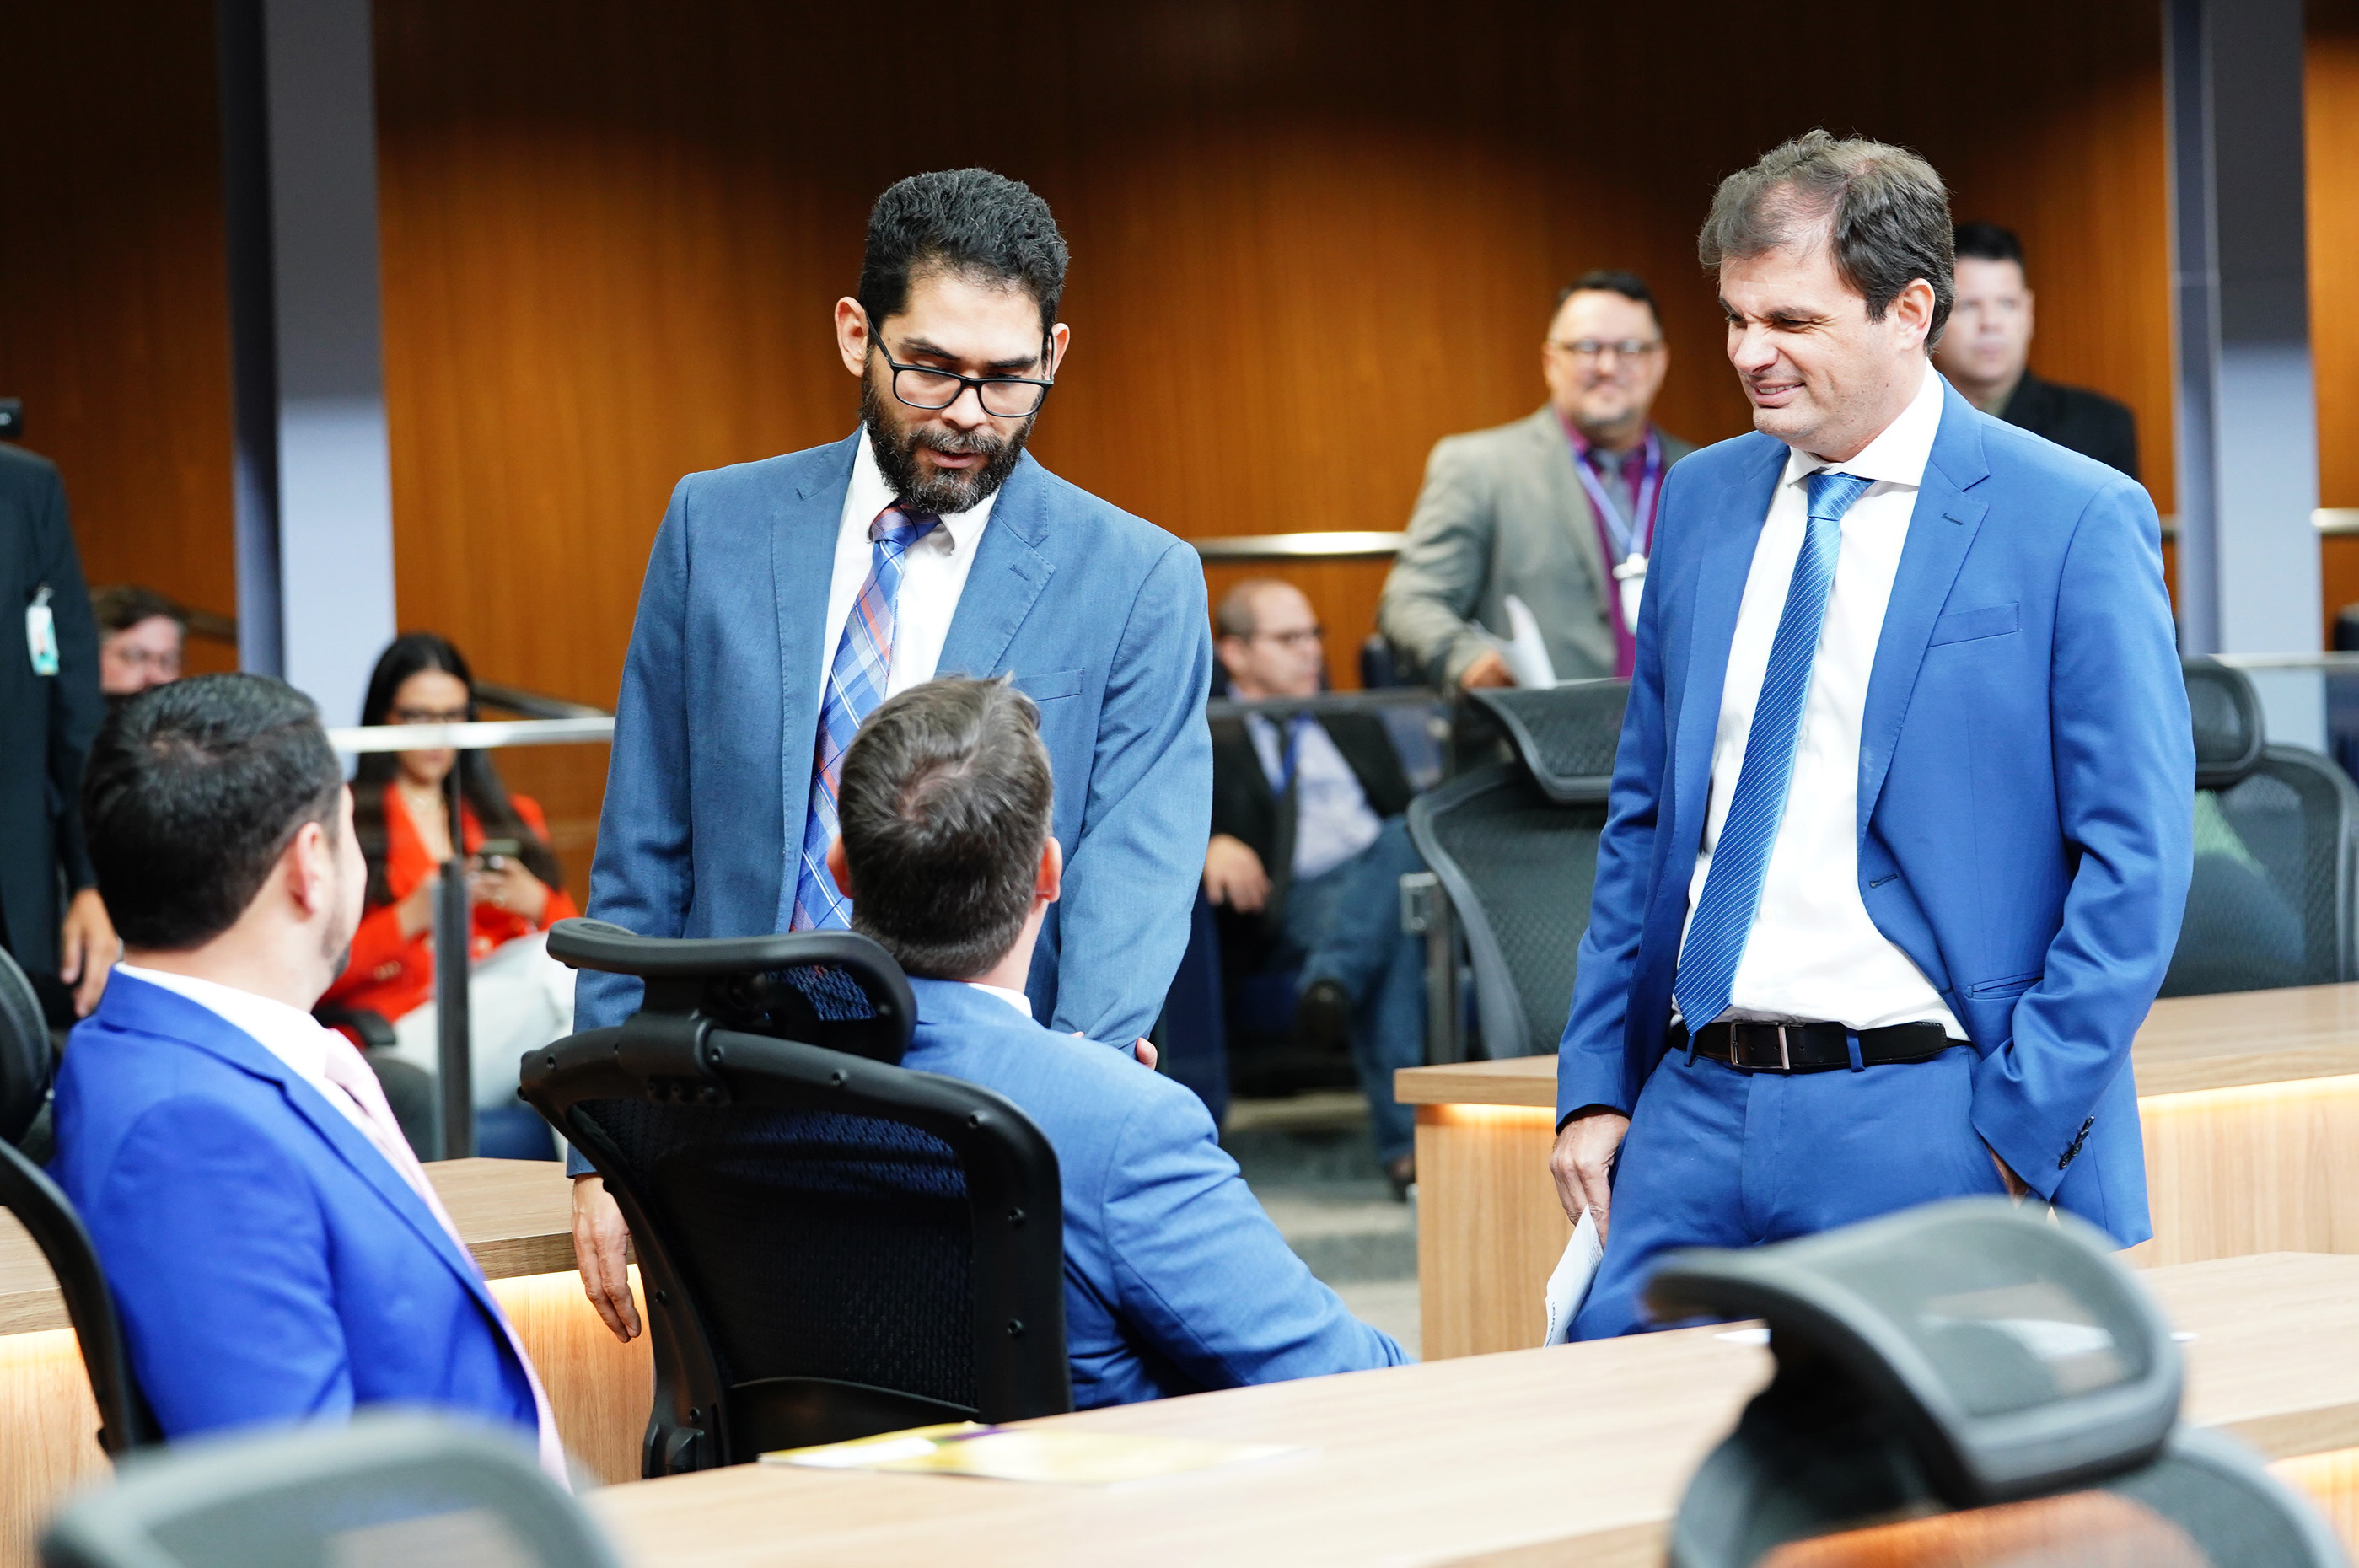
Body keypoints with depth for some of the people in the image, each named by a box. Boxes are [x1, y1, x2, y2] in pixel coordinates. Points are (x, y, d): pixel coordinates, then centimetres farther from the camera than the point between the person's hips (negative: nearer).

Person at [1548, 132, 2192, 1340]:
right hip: (1696, 1108, 5)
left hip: (1927, 1127, -5)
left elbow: (2137, 858, -7)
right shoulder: (1703, 500, 12)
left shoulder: (2076, 522, -5)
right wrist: (1595, 1087, 10)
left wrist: (2019, 1127, -13)